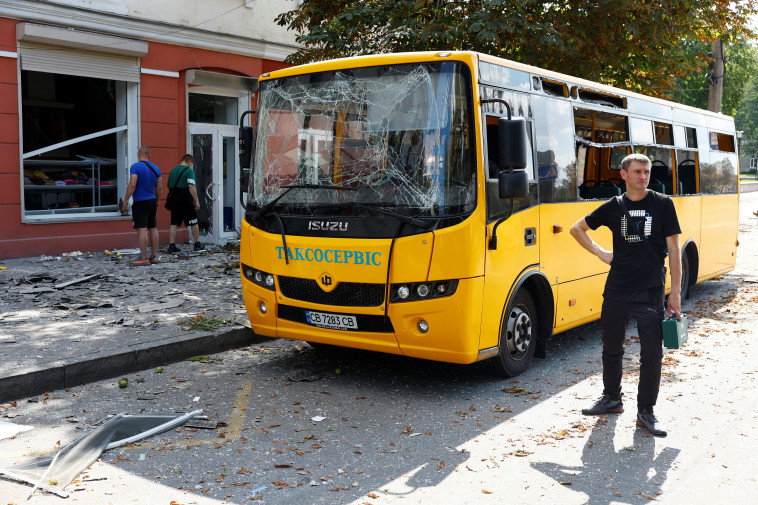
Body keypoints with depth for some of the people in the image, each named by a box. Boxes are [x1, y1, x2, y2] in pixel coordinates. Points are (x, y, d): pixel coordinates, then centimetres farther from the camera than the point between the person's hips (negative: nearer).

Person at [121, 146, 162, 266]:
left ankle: (144, 258, -12)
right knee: (152, 228, 12)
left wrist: (125, 201, -13)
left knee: (142, 229, -9)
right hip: (152, 201, 7)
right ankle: (154, 256, 16)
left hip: (140, 202, -7)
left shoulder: (135, 167, -10)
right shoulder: (156, 168, 10)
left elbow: (132, 185, -18)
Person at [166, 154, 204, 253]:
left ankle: (172, 245, 2)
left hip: (174, 200, 6)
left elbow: (169, 186, 18)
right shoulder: (189, 170, -8)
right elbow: (191, 186, -18)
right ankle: (197, 245, 13)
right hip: (186, 201, -6)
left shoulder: (173, 170, 14)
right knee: (194, 223, 6)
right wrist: (197, 201, -18)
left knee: (173, 223, 7)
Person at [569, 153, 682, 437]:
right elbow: (577, 229, 15)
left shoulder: (663, 204, -1)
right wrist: (600, 253, 4)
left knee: (652, 353, -2)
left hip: (650, 291, -2)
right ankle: (611, 398, 32)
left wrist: (676, 292, -4)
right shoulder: (613, 207, 4)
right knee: (611, 348, 14)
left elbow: (673, 248, 0)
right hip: (616, 289, 3)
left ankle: (646, 411, 13)